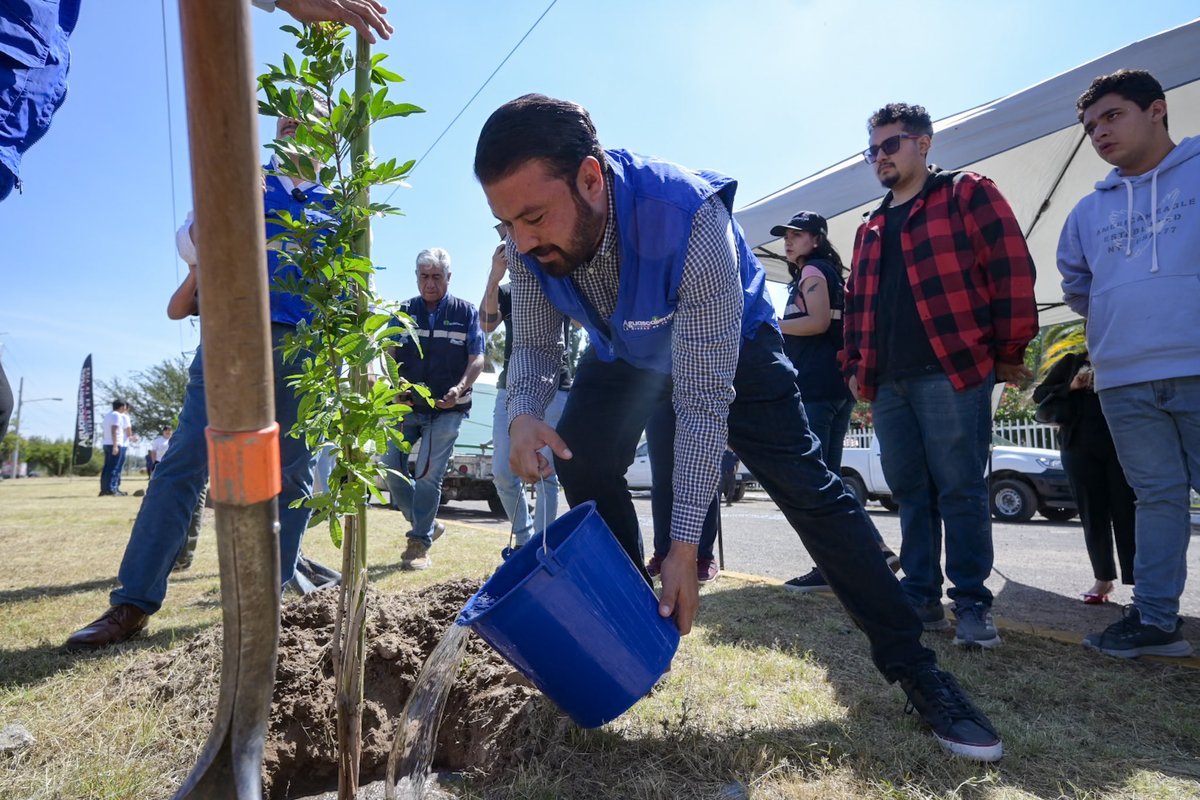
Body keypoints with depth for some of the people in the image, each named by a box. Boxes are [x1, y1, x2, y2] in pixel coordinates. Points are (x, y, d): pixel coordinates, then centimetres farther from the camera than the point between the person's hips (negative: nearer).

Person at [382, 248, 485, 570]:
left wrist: (460, 388, -19)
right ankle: (426, 525, 18)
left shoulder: (466, 313, 2)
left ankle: (419, 543, 6)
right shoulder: (404, 312, 9)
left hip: (447, 410, -3)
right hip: (407, 407, 3)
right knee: (390, 466, -2)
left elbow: (477, 359, -1)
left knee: (428, 475, -7)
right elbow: (390, 355, 7)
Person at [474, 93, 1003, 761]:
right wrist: (525, 414, -35)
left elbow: (703, 401, -39)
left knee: (806, 488, -11)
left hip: (732, 342, -4)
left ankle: (915, 668, 3)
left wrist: (684, 547, -36)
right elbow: (534, 345, -11)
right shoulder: (530, 240, -26)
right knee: (582, 466, -13)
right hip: (624, 351, 5)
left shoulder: (690, 220, -42)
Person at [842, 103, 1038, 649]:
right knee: (910, 492, 8)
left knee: (959, 491, -3)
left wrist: (1008, 351, -4)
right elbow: (857, 301, 23)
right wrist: (854, 365, 14)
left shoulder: (966, 194, 6)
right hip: (886, 382, 6)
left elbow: (1012, 270, -2)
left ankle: (972, 604, 8)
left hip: (952, 371, -6)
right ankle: (921, 597, 17)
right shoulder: (870, 229, 23)